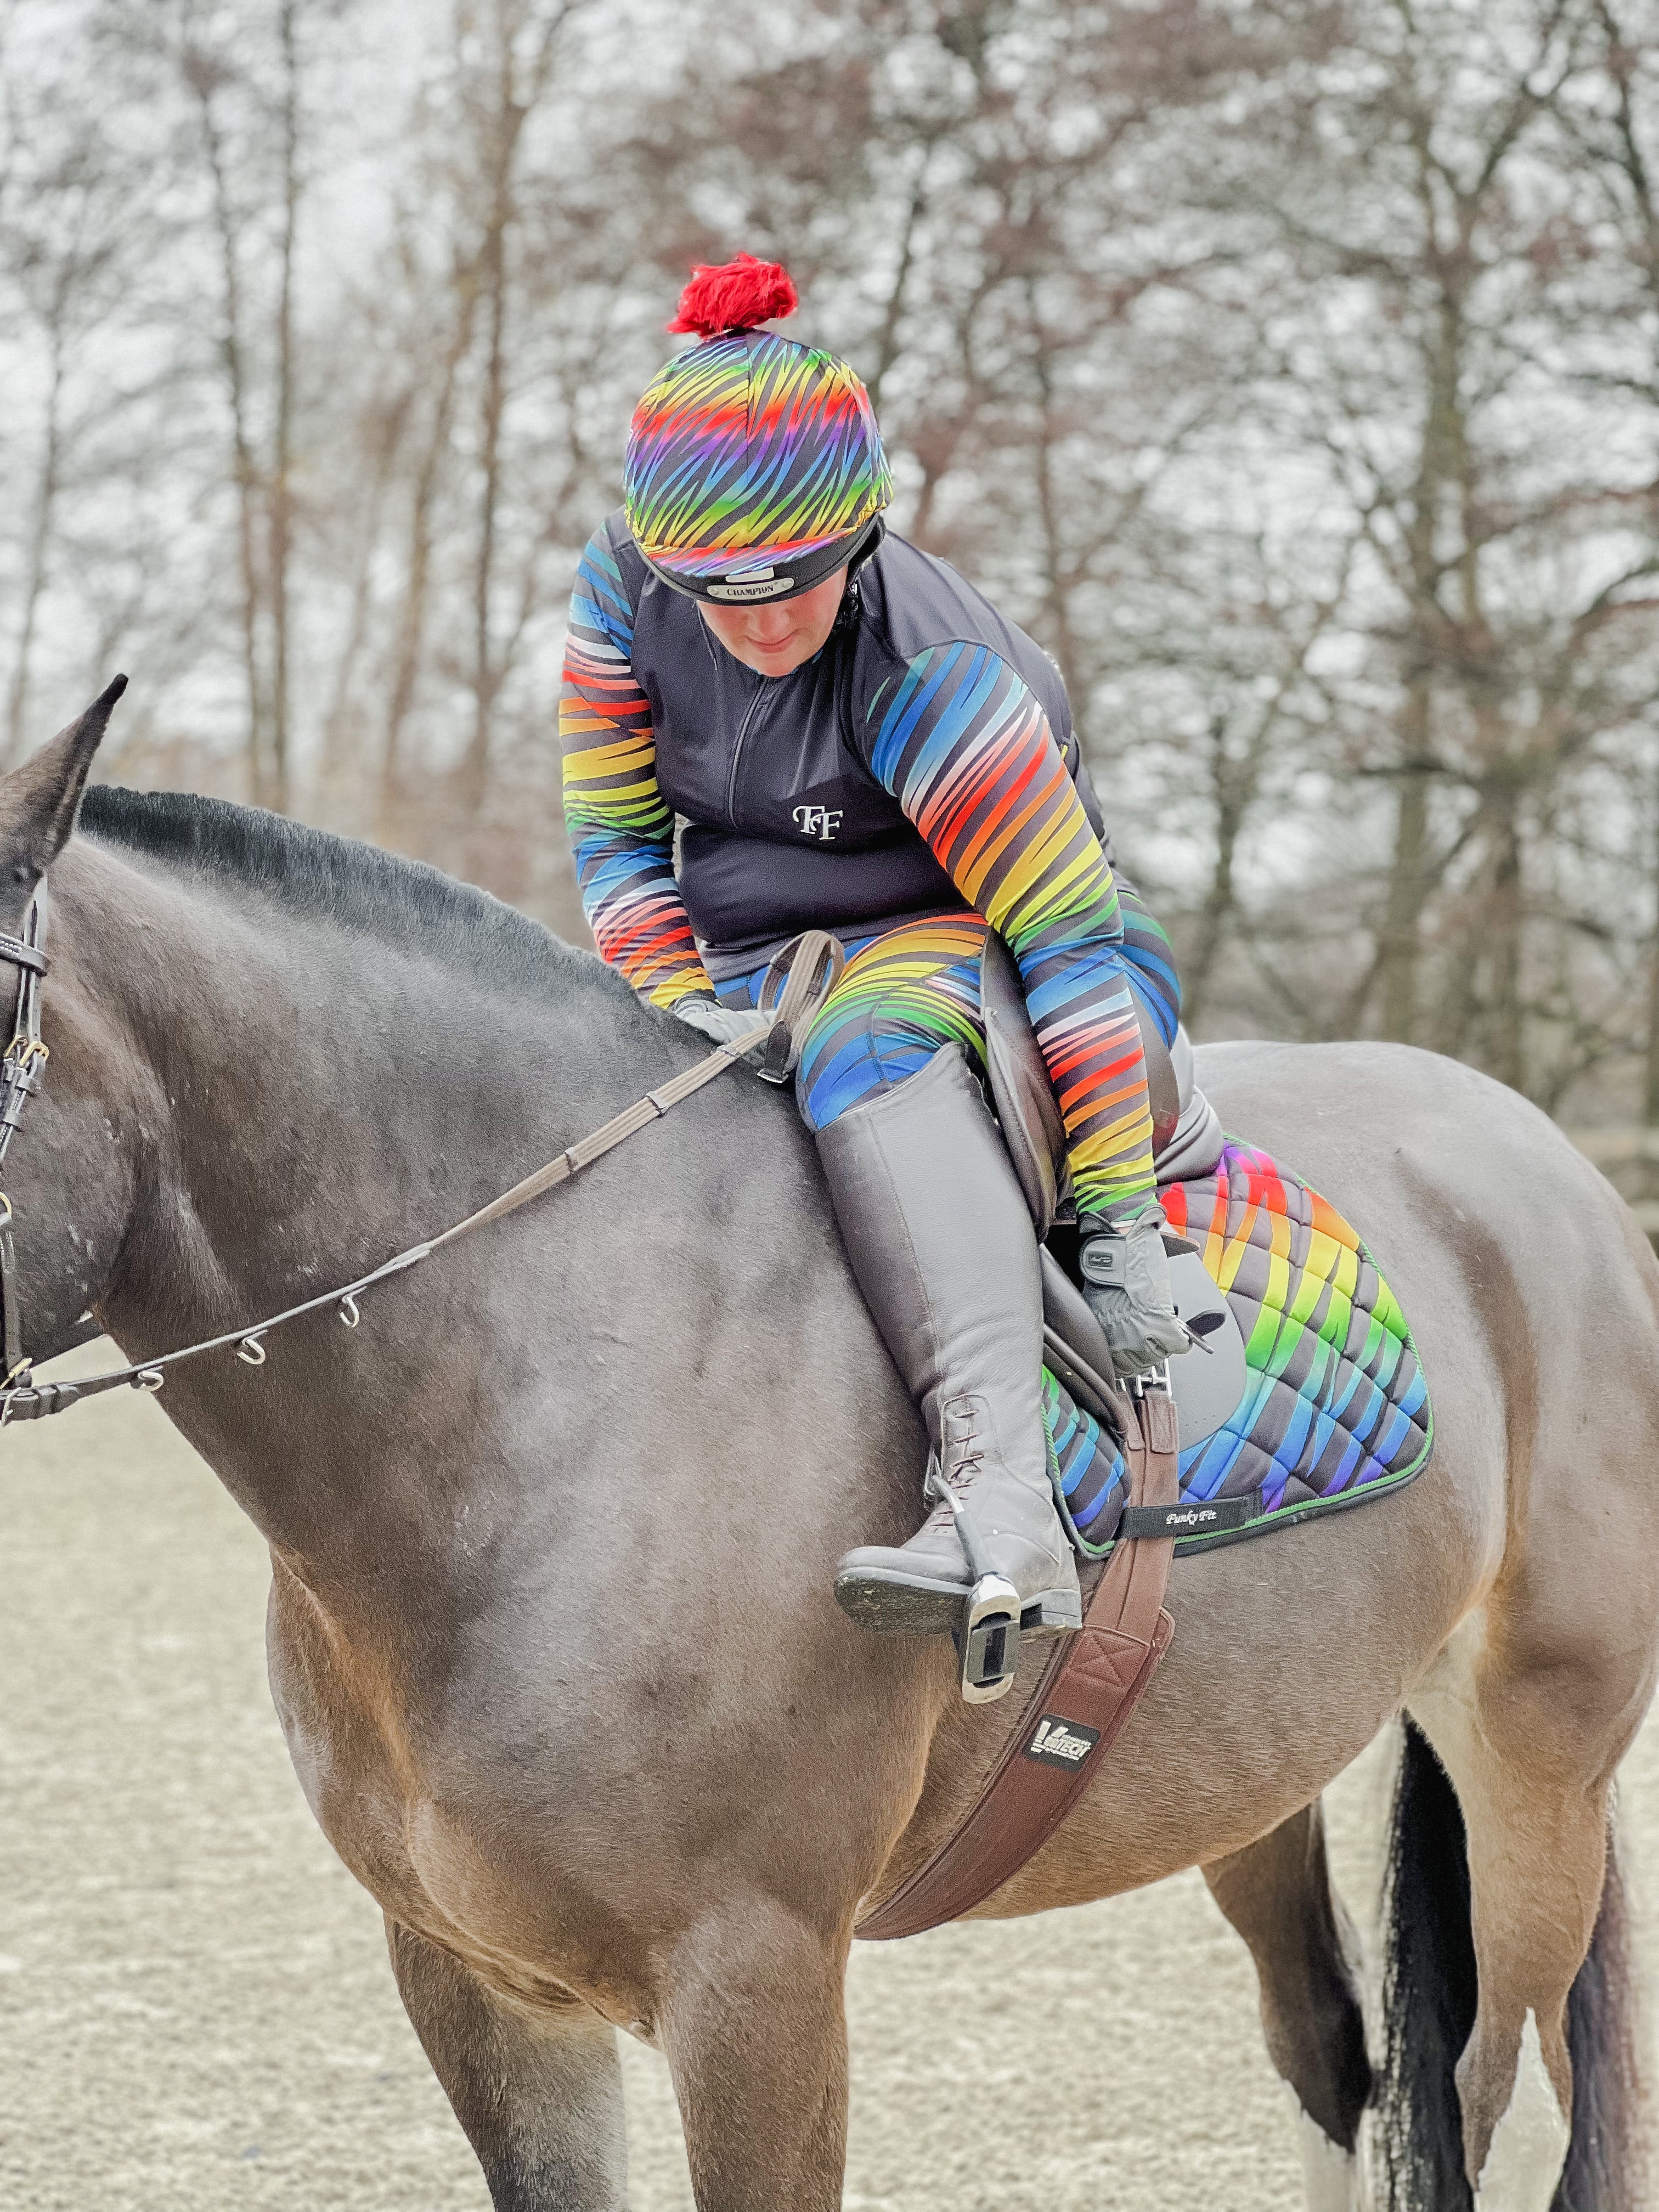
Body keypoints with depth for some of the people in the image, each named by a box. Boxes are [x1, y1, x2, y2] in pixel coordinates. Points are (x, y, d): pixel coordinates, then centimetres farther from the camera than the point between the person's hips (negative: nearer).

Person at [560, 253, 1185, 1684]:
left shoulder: (934, 680, -28)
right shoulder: (623, 591, -11)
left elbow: (1069, 934, -27)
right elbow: (614, 835, -1)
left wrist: (1119, 1219, -29)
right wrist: (683, 1007, -18)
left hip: (956, 950, -7)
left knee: (872, 1040, -40)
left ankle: (1003, 1507, -55)